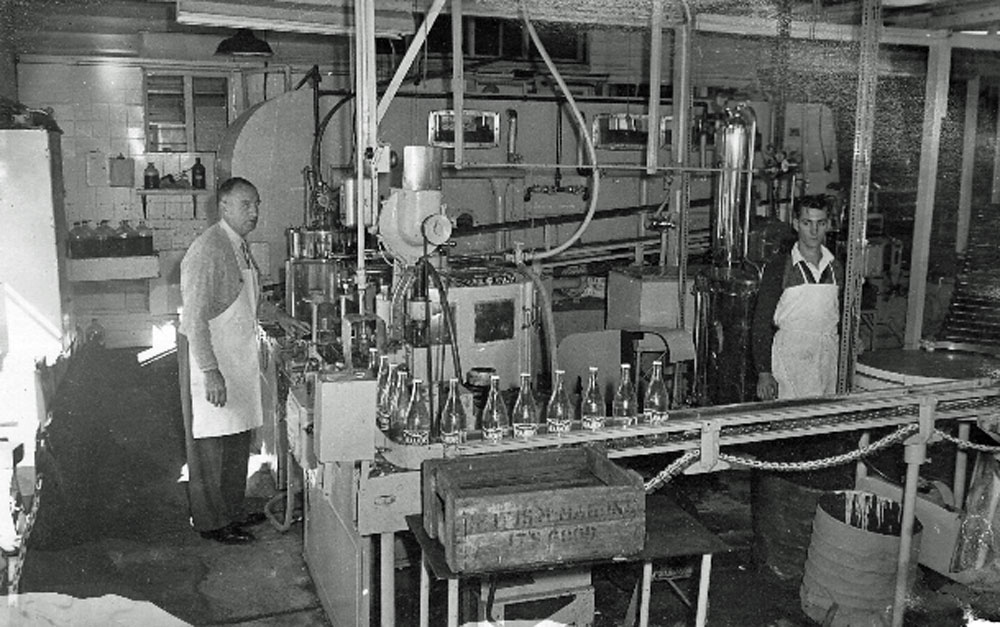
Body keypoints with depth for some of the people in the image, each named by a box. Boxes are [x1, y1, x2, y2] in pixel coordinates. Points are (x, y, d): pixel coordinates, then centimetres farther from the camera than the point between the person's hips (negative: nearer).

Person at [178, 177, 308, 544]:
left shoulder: (240, 246, 10)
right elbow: (195, 318, -24)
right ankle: (211, 522, 15)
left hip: (238, 355, 9)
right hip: (209, 356, -9)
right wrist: (211, 371, -27)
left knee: (238, 438, 16)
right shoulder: (207, 252, -20)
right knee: (210, 442, 2)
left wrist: (278, 316, 18)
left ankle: (232, 510, 30)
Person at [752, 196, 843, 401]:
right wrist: (763, 372, -13)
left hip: (828, 360, 4)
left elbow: (841, 319, 18)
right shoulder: (778, 267, -5)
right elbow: (762, 323, -7)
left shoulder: (836, 269, 9)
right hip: (789, 359, -4)